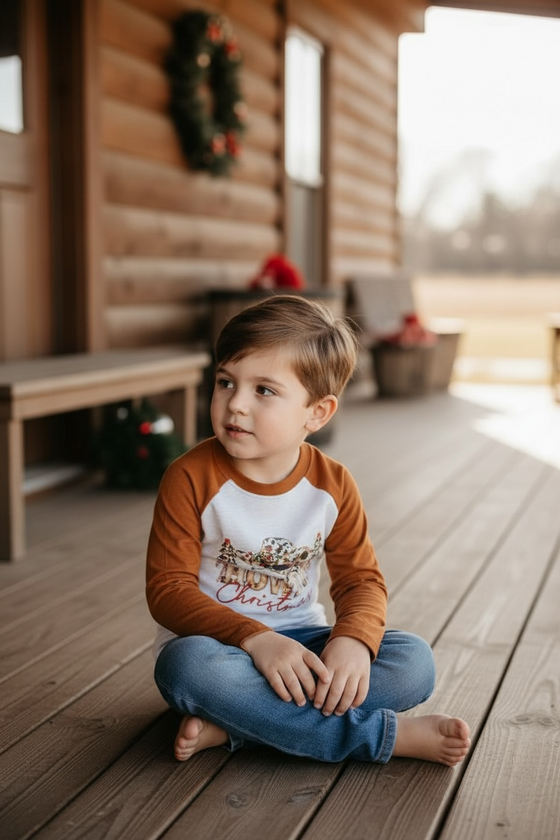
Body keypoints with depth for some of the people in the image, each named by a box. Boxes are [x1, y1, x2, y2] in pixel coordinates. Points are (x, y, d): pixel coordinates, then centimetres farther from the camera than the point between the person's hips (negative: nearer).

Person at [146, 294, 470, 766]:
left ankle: (231, 726, -25)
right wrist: (253, 638, -29)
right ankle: (389, 735, -27)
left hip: (300, 641, 3)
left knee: (414, 662, -19)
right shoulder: (191, 479, -13)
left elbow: (362, 580, 0)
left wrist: (353, 641, -23)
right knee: (191, 666, -39)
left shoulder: (333, 485, -4)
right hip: (215, 642, -3)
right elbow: (168, 588, -15)